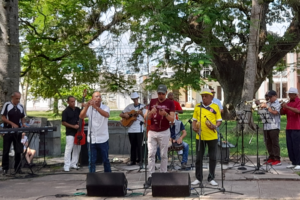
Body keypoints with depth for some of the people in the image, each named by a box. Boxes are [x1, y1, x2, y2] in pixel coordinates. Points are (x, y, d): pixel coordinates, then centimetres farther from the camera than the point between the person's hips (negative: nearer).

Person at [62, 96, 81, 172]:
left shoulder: (78, 109, 8)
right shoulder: (66, 111, -7)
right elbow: (63, 122, -10)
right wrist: (73, 126, -17)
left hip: (78, 132, 6)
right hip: (70, 133, -6)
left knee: (77, 148, 10)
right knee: (69, 149, -11)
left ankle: (73, 164, 21)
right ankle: (66, 166, -8)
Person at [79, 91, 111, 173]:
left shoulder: (105, 107, -5)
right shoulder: (89, 108, 0)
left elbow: (107, 115, -28)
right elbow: (81, 117, -16)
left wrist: (96, 107, -41)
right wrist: (86, 106, -33)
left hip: (103, 139, -1)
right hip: (91, 139, 1)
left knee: (106, 160, 9)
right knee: (91, 161, 6)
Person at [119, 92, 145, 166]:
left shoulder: (142, 106, 1)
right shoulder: (129, 106, 10)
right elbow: (121, 114, 14)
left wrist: (141, 113, -23)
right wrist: (125, 115, -7)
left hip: (139, 129, -3)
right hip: (131, 129, 3)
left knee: (139, 145, -3)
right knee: (133, 145, 8)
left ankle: (140, 160, 5)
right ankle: (133, 160, 14)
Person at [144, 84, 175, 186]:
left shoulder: (170, 103, -1)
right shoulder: (152, 101, 7)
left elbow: (172, 119, -7)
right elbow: (146, 117, 5)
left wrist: (165, 114, -27)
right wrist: (151, 112, -17)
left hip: (164, 132, -2)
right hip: (152, 132, 2)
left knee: (164, 155, 2)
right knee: (151, 154, -2)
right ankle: (150, 176, 1)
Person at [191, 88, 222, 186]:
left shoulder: (215, 107, 3)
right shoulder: (198, 107, 8)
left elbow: (219, 120, 3)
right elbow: (194, 119, 13)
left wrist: (215, 126, -16)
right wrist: (194, 126, -6)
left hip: (212, 137, -1)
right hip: (200, 136, 1)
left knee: (213, 158, 5)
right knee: (199, 158, 6)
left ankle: (211, 178, 17)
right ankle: (198, 178, 18)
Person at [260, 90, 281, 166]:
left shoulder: (277, 104, -4)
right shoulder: (268, 103, 16)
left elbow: (275, 112, -19)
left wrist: (267, 106, -15)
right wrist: (261, 106, 2)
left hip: (274, 127, -7)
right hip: (266, 126, 7)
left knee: (275, 143, -5)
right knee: (268, 143, 11)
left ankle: (277, 160, -1)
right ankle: (271, 158, 22)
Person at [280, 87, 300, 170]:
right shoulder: (289, 103, 16)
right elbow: (282, 113, 13)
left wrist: (287, 107, -27)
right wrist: (282, 107, -7)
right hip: (289, 128, 7)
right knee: (290, 146, 5)